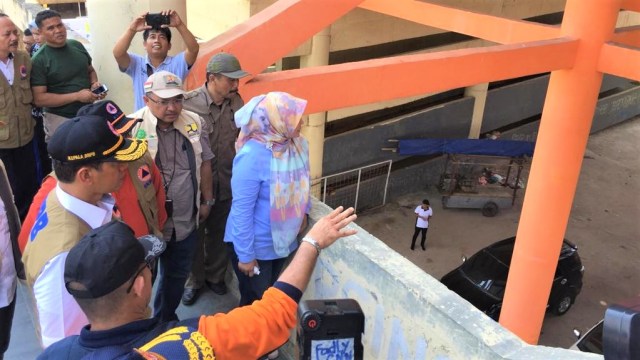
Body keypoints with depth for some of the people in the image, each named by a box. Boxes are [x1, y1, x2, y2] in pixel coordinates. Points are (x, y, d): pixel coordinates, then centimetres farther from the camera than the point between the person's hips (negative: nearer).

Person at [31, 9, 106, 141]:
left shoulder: (76, 45, 2)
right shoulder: (39, 60, -13)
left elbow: (90, 70, 18)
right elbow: (39, 99, -17)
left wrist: (94, 83, -6)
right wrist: (77, 96, -22)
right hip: (60, 120, -5)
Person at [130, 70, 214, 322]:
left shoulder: (195, 123, -1)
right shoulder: (132, 127, -16)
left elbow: (204, 163, 9)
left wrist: (206, 201, 13)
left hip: (185, 220, 5)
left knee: (177, 275, 22)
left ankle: (166, 320, 45)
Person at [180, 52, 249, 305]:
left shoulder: (237, 102, -5)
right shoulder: (188, 103, -20)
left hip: (226, 183, 4)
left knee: (220, 233, 20)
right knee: (194, 234, 16)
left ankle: (215, 276, 43)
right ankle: (194, 280, 37)